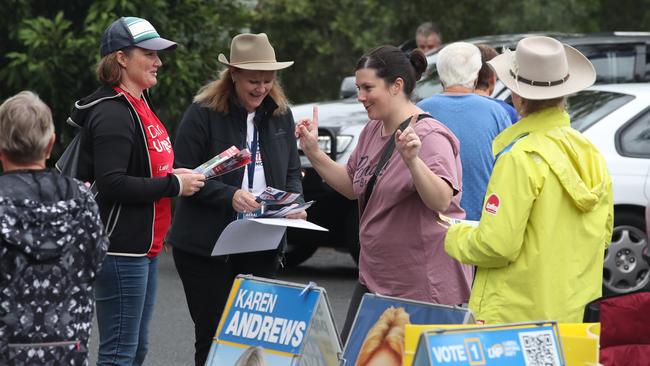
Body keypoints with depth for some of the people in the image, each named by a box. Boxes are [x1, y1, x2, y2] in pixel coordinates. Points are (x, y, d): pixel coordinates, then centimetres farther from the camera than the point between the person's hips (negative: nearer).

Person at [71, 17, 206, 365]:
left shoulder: (138, 105, 16)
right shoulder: (113, 114, -15)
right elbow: (111, 184, -24)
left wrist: (176, 175, 7)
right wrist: (173, 185, -17)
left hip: (144, 247, 10)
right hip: (121, 250, -10)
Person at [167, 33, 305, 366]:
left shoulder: (280, 114, 8)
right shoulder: (203, 113, -8)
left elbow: (292, 173, 15)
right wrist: (230, 195, -23)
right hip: (206, 247, -4)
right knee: (212, 336, 0)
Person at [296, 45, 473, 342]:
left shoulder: (430, 137, -17)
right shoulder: (372, 131, 10)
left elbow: (441, 201, -28)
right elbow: (352, 186, 21)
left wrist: (413, 160, -43)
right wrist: (313, 153, 10)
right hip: (376, 278, 9)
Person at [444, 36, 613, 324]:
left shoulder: (521, 157, -16)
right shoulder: (591, 153, 7)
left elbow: (497, 246, -19)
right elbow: (604, 234, 16)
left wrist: (455, 238, 1)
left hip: (517, 315, -7)